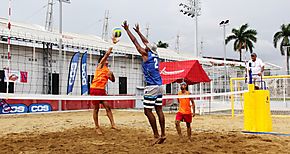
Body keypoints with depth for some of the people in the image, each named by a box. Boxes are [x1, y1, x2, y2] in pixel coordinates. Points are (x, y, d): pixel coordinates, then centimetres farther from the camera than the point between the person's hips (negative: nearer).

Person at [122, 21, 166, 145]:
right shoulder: (155, 55, 12)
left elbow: (135, 42, 0)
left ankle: (156, 135, -3)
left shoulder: (146, 54, -6)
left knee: (148, 111, -3)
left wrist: (127, 29, 9)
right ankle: (163, 134, 8)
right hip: (159, 86, 8)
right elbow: (146, 42, 26)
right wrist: (138, 31, 37)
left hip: (151, 87, -8)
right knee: (159, 110, 8)